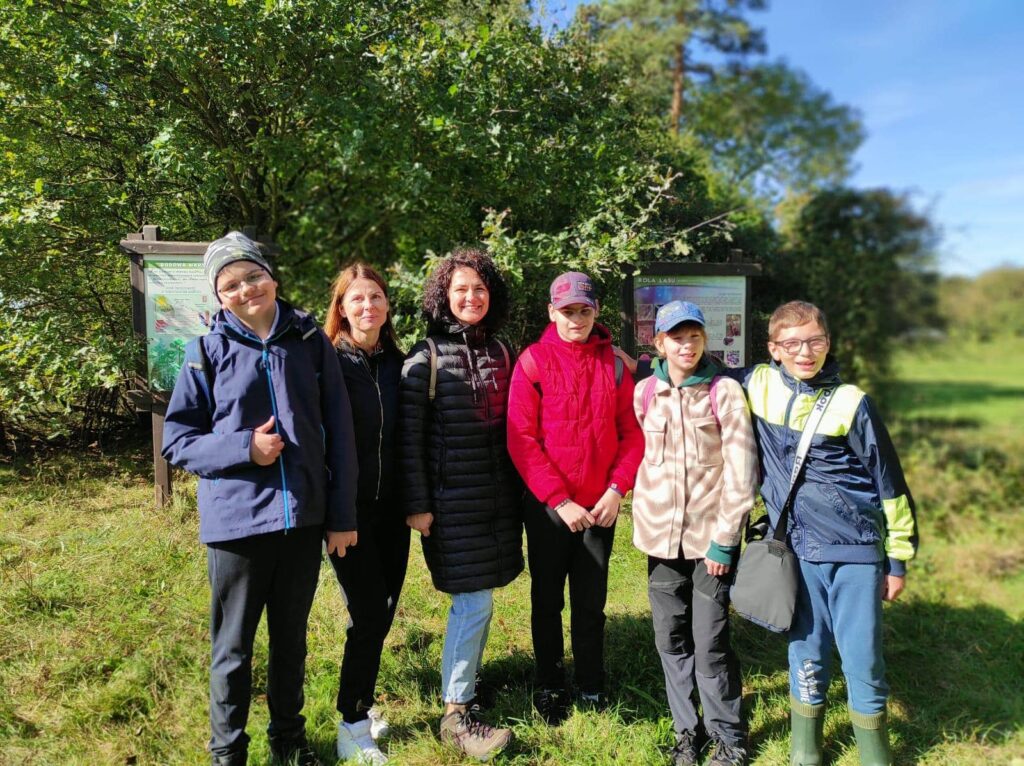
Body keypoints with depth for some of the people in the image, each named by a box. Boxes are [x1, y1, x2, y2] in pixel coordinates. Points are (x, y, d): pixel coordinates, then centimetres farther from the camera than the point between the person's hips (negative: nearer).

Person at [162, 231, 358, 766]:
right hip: (237, 521, -1)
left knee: (291, 638, 18)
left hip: (304, 518, 2)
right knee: (234, 646, 12)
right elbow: (176, 441, 1)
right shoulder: (209, 352, -3)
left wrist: (343, 515, 0)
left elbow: (339, 432, 1)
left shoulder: (310, 341, 0)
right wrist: (243, 449, -16)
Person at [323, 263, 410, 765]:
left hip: (389, 507, 5)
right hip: (348, 508, -5)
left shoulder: (397, 363, 7)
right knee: (368, 615, -4)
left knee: (383, 612, 11)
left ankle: (363, 704, 30)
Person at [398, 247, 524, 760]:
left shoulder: (500, 351, 10)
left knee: (480, 597, 13)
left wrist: (517, 490, 11)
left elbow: (510, 425, 13)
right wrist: (417, 505, -12)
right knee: (474, 601, -4)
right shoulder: (427, 356, -7)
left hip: (498, 494, 6)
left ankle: (465, 677, 32)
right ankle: (456, 714, 9)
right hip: (452, 499, -5)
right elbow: (409, 437, -9)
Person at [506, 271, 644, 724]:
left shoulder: (614, 363, 3)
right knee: (547, 599, 13)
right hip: (548, 507, -2)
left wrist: (616, 489, -10)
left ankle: (591, 687, 31)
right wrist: (560, 500, -15)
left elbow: (632, 432, 2)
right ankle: (549, 686, 31)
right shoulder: (534, 361, -7)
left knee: (592, 601, 14)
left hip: (600, 506, 2)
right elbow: (521, 440, -12)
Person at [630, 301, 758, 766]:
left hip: (710, 535, -3)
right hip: (660, 534, 3)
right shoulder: (645, 393, 2)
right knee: (671, 639, 11)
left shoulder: (724, 391, -7)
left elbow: (741, 470, -8)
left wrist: (725, 539, -9)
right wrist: (643, 520, 9)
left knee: (710, 642, 0)